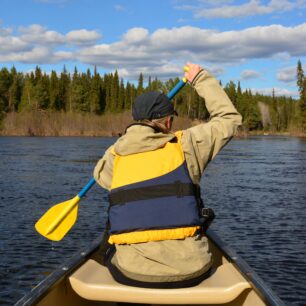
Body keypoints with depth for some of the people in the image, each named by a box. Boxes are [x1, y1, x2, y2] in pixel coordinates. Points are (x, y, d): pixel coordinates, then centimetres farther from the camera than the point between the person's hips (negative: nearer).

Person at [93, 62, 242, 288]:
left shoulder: (115, 156, 4)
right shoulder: (185, 144, -2)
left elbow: (100, 172, 29)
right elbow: (229, 117, 13)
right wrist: (201, 78, 24)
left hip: (131, 274, 1)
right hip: (189, 272, 0)